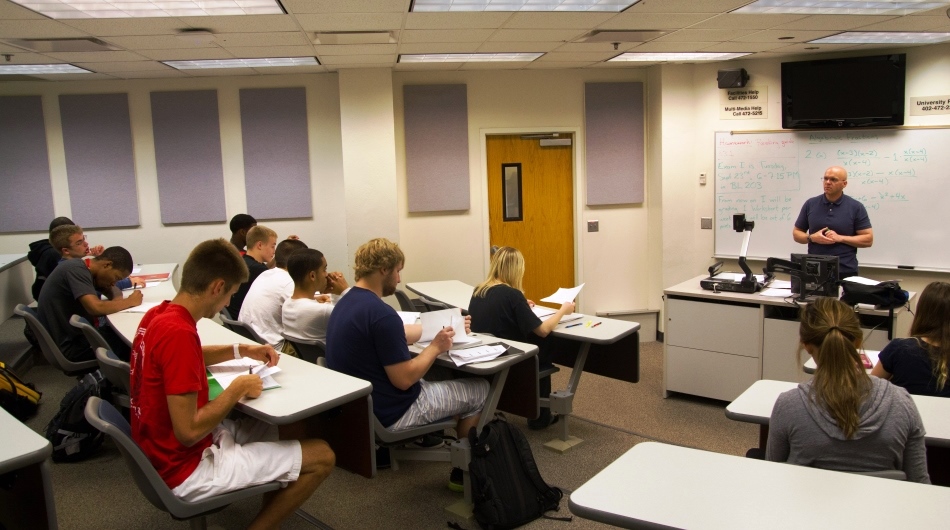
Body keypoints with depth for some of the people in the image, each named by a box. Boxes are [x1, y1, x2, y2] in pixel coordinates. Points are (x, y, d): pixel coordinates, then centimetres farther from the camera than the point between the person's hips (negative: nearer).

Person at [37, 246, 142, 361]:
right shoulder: (76, 270, -21)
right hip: (69, 345, -9)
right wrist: (130, 301, -18)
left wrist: (116, 302, -9)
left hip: (72, 335, 9)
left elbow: (114, 291, 15)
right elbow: (96, 308, -33)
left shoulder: (82, 269, 6)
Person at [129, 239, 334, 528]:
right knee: (322, 457, -8)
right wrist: (238, 388, -16)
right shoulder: (179, 333, -29)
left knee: (290, 428, 19)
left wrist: (241, 350, 12)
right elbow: (189, 432, -29)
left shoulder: (157, 315, 1)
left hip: (167, 449, 10)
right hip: (185, 467, -10)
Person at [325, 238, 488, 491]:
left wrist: (433, 328, 17)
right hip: (390, 412, -9)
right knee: (479, 389, 9)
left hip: (359, 405, 9)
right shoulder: (380, 313, -27)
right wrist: (435, 346, -10)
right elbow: (404, 379, -24)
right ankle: (463, 471, 21)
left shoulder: (346, 302, 4)